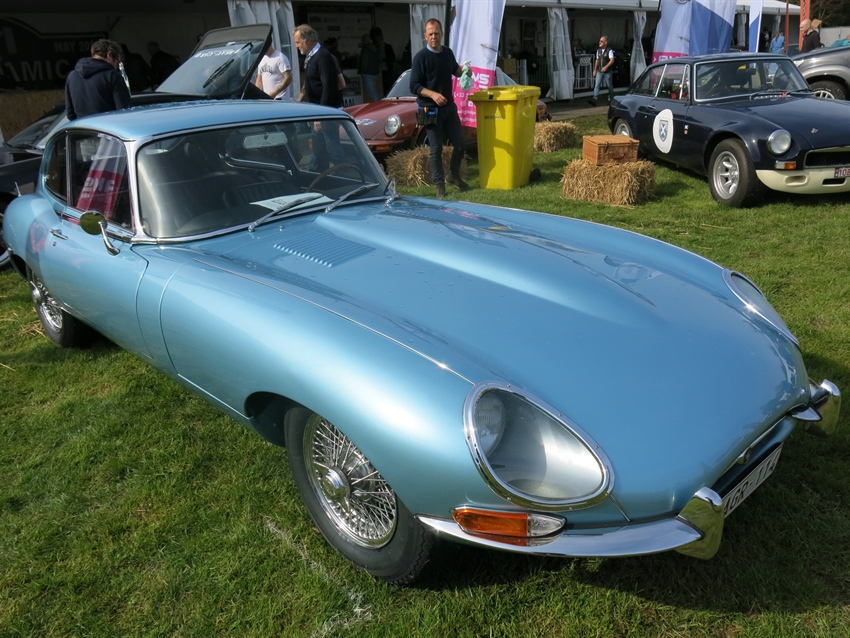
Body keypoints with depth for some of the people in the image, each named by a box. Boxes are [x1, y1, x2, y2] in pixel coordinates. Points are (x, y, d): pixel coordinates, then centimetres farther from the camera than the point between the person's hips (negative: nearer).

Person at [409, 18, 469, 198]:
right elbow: (414, 86, -13)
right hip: (431, 110, -6)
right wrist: (433, 94, -27)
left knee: (460, 143, 9)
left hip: (449, 106, 6)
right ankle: (440, 184, 11)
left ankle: (453, 175, 30)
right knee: (436, 149, -1)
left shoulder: (448, 52, 6)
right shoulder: (420, 57, -11)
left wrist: (462, 70, 2)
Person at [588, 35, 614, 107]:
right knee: (597, 85, -9)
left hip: (608, 72, -5)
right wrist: (595, 70, 15)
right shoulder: (598, 50, 8)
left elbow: (612, 60, -21)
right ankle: (594, 99, -18)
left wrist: (606, 67, -34)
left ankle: (610, 99, 23)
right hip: (599, 71, 5)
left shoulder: (609, 50, -11)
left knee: (610, 86, 9)